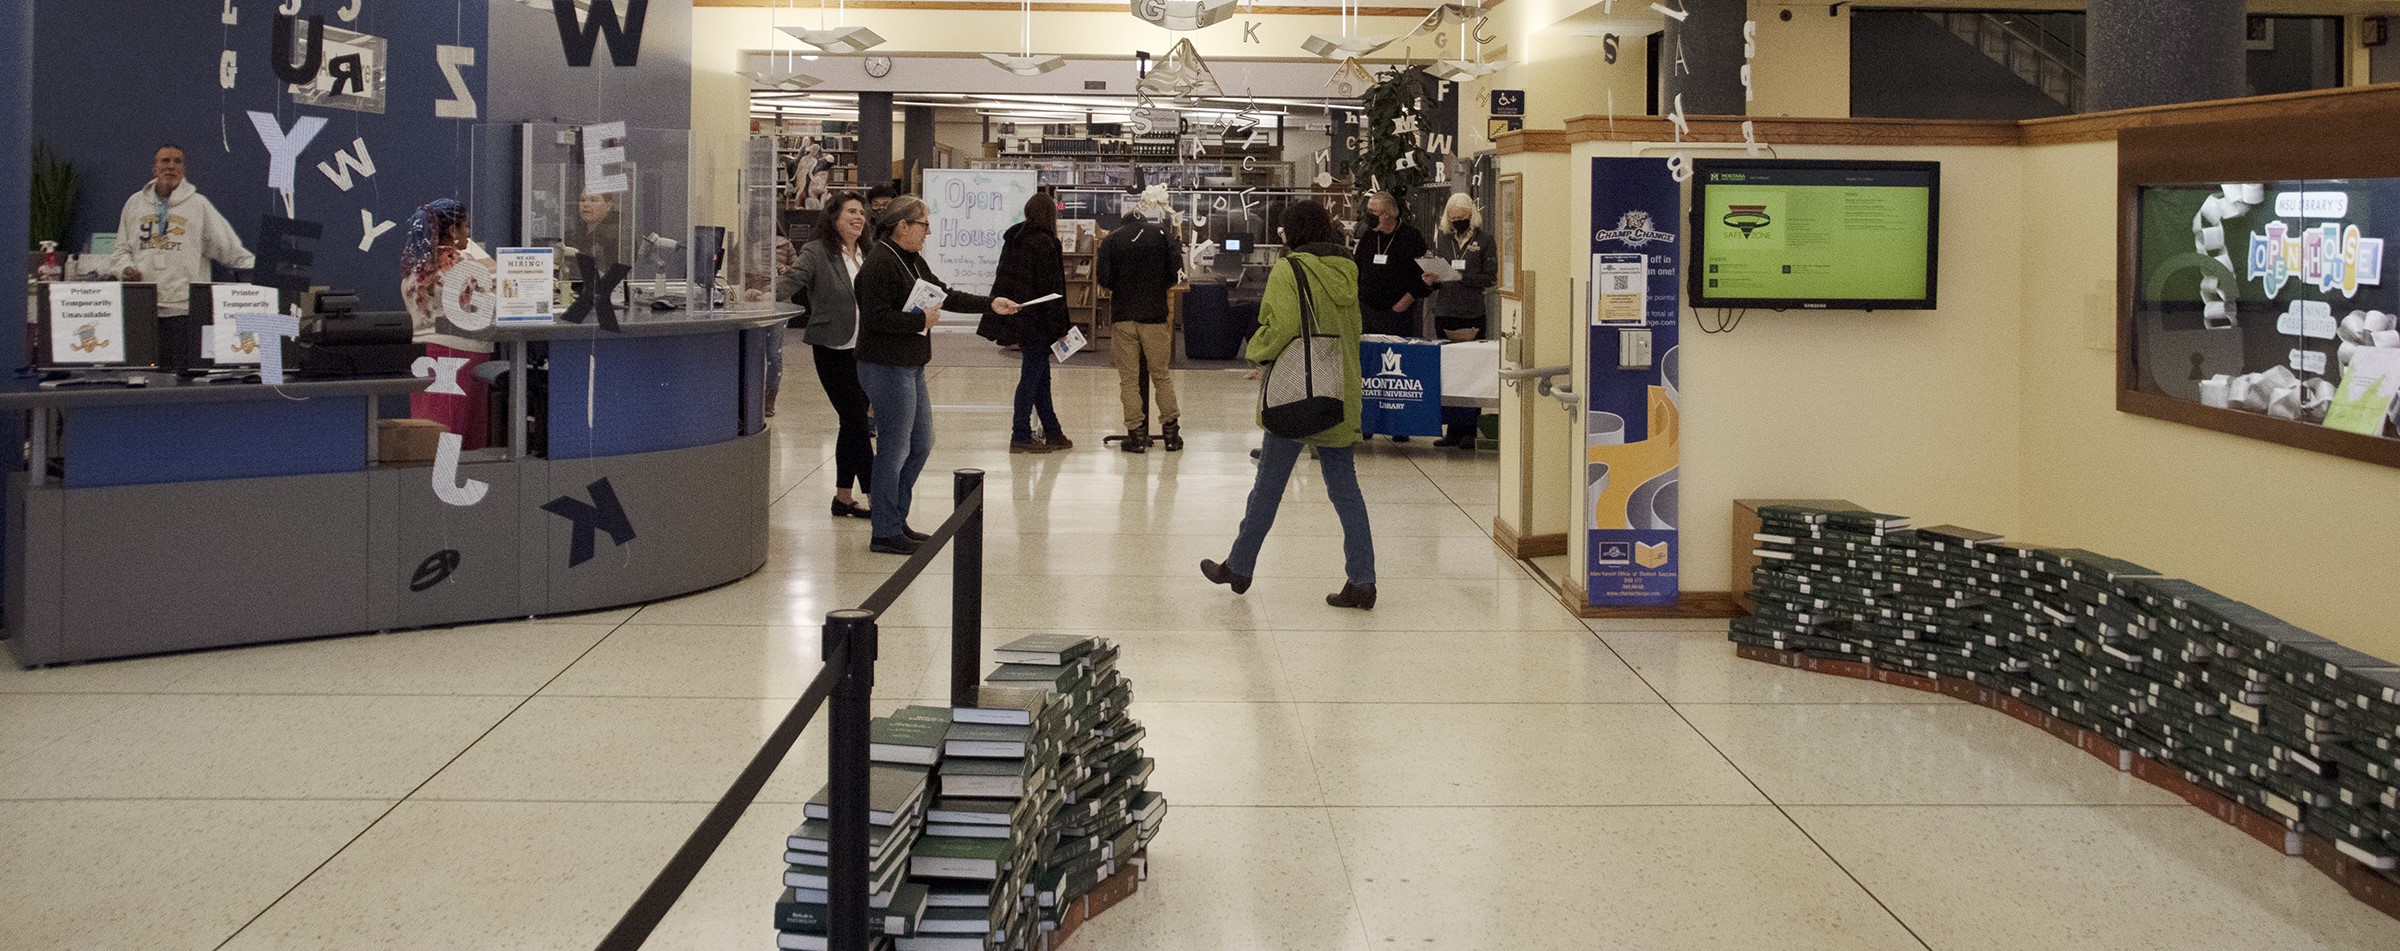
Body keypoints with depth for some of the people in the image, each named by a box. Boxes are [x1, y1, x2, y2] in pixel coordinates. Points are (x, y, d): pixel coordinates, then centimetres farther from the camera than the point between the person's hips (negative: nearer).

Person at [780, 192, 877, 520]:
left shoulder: (866, 255, 11)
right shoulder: (818, 253, -9)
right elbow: (792, 281, -21)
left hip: (862, 349, 7)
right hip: (833, 349, -7)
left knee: (852, 423, 11)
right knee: (856, 422, -7)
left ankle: (843, 497, 20)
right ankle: (876, 497, -4)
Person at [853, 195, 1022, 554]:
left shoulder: (912, 261, 14)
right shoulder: (879, 263, -17)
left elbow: (944, 295, 21)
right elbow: (876, 316, -24)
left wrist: (990, 304, 15)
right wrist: (921, 320, -17)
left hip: (909, 366, 10)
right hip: (886, 367, -10)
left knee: (921, 445, 16)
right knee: (894, 449, -4)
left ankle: (896, 520, 26)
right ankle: (886, 534, 5)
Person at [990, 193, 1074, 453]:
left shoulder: (1013, 240, 11)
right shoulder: (1044, 243, -15)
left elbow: (1003, 280, 16)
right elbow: (1050, 287, -16)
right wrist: (1059, 324, -13)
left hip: (1016, 318, 9)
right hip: (1035, 321, -9)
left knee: (1040, 374, 14)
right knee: (1033, 375, -2)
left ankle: (1052, 433, 20)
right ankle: (1020, 436, 0)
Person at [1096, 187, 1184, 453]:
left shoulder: (1112, 239, 2)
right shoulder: (1161, 235, -1)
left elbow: (1103, 277, -3)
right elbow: (1176, 271, -5)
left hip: (1122, 315, 0)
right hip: (1154, 315, 0)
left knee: (1128, 379, 4)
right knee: (1162, 376, 9)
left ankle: (1136, 433, 1)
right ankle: (1170, 431, 10)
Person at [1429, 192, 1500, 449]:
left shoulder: (1484, 241, 2)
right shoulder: (1441, 239, 14)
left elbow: (1490, 278, -5)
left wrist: (1462, 277, -15)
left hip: (1472, 315, -4)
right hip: (1445, 313, 4)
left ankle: (1469, 430, 1)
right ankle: (1452, 429, 11)